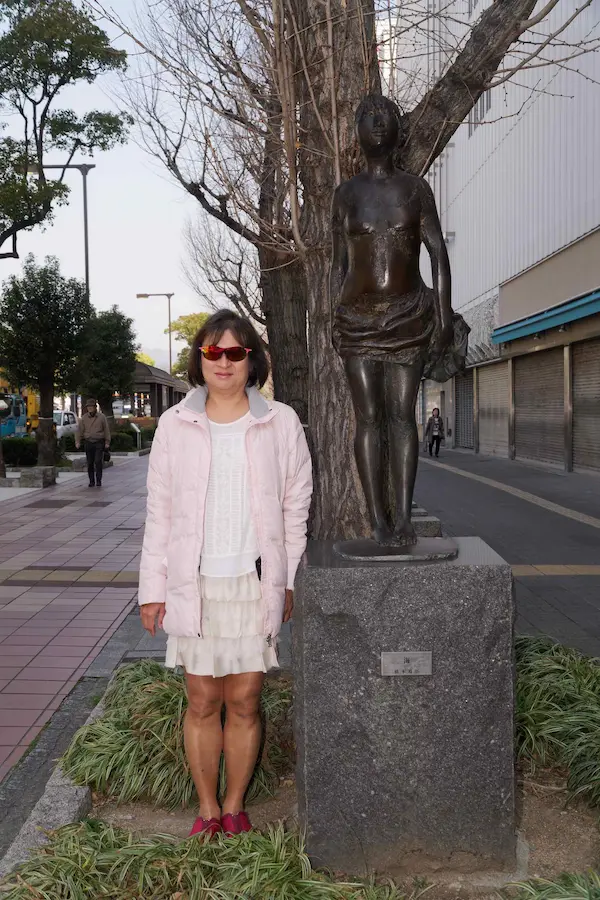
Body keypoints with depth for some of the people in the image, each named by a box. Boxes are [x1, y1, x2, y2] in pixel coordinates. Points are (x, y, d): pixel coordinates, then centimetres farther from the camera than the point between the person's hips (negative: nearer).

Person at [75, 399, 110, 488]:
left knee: (98, 462, -11)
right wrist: (77, 442, -4)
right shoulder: (84, 418, 5)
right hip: (88, 443, 2)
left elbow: (106, 430, 3)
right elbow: (79, 430, 4)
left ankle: (99, 480, -3)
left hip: (99, 442, -2)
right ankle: (92, 481, 13)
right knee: (90, 463, 4)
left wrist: (107, 442, -1)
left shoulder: (101, 417, 1)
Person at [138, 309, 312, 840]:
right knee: (202, 702, 9)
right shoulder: (175, 424, 2)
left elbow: (296, 507, 5)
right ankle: (207, 808, 27)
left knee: (244, 703, 8)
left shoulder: (281, 423, 0)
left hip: (255, 583, 0)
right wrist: (152, 587, 2)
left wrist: (289, 582, 2)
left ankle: (235, 806, 26)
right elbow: (160, 511, 4)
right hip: (193, 584, 1)